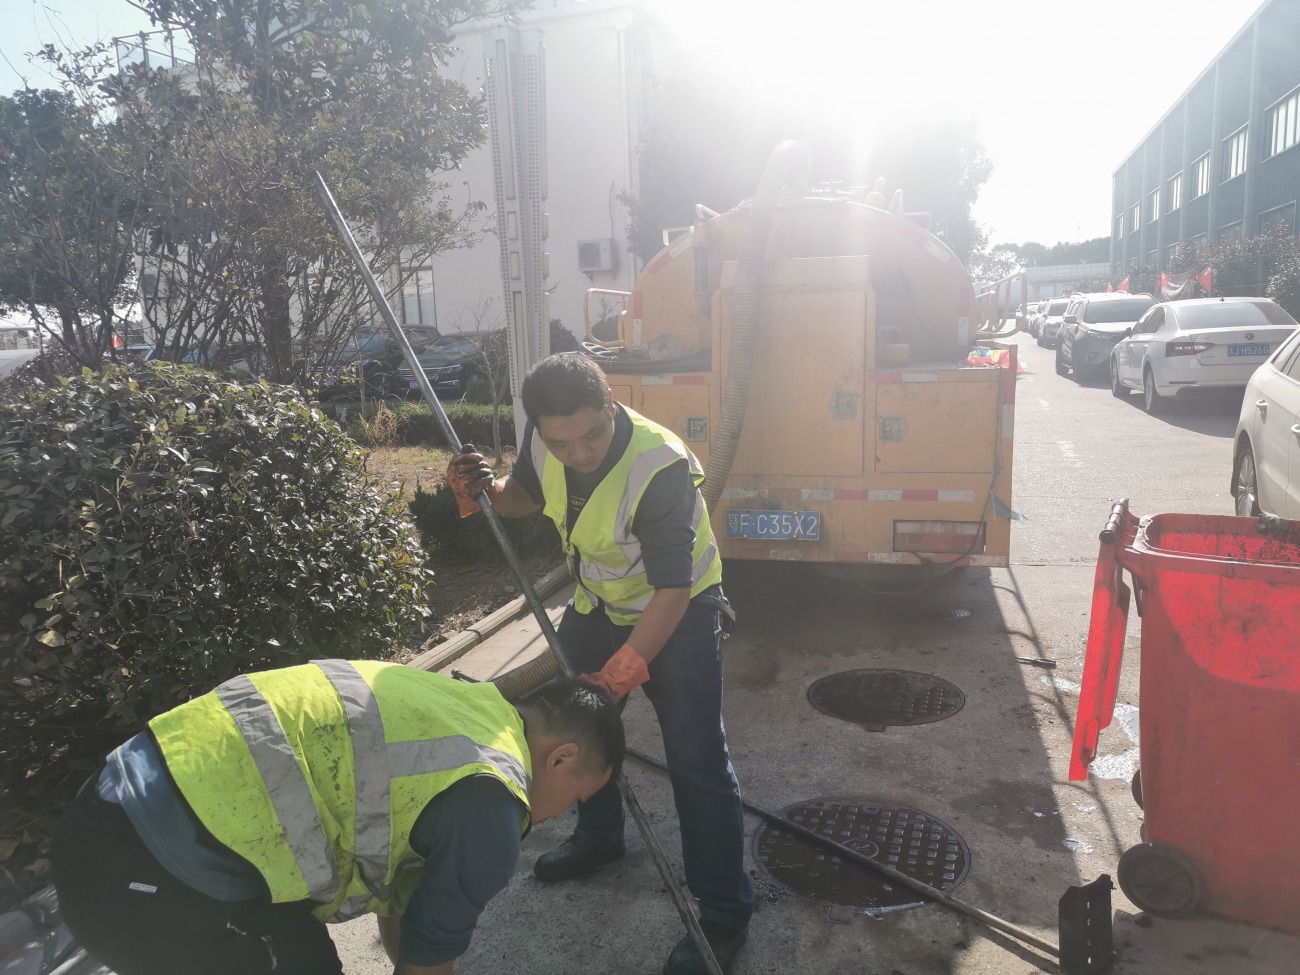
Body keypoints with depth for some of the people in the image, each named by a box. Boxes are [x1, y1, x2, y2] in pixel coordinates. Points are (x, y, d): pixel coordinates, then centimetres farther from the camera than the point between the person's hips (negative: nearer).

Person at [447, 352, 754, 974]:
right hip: (597, 604, 7)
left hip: (677, 614, -7)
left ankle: (724, 916, 5)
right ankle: (598, 837, 42)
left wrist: (622, 671, -39)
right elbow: (524, 498, 6)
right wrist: (486, 489, -17)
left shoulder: (662, 467, -36)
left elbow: (672, 590, -34)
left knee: (696, 760, -10)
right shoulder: (545, 443, -16)